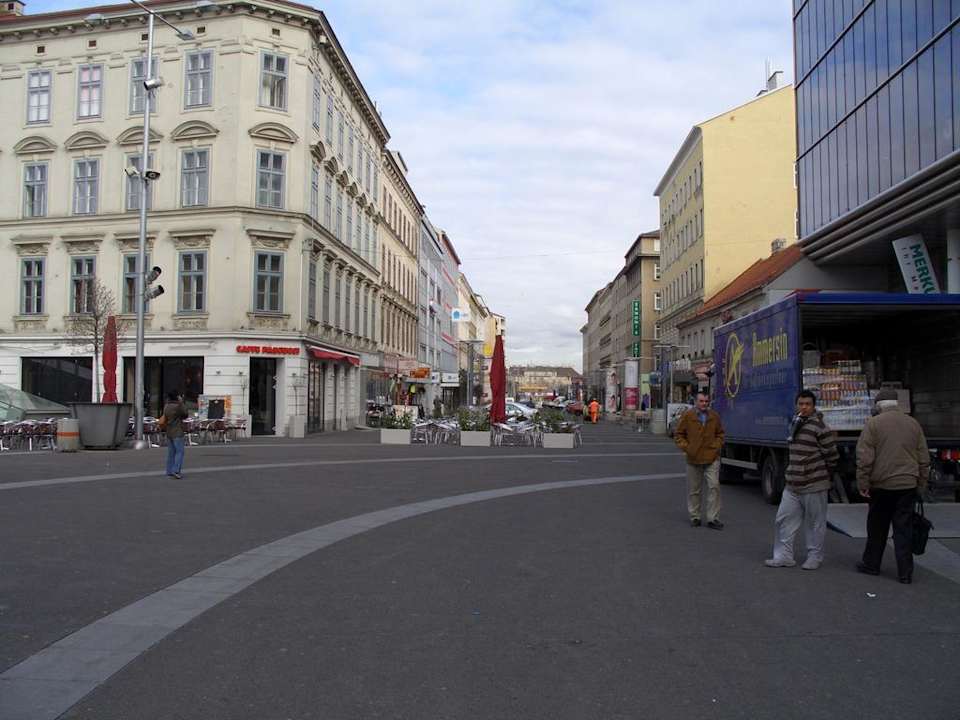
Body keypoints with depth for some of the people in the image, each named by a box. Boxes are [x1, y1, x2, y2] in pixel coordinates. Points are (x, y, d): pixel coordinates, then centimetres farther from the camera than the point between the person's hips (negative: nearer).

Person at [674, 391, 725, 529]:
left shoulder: (714, 416, 5)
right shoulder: (688, 416, -2)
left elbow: (720, 434, 17)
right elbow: (678, 434, 4)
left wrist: (717, 446, 2)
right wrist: (686, 448, -7)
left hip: (712, 459, 1)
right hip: (693, 459, -1)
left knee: (714, 487, -8)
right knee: (693, 490, 8)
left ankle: (713, 519, -2)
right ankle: (694, 517, 21)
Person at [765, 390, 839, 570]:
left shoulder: (819, 427, -13)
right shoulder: (795, 424, 12)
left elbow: (833, 455, -11)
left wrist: (824, 475, -1)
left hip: (813, 487, -7)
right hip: (792, 485, 7)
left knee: (815, 524, 6)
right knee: (784, 520, 7)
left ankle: (815, 557, 20)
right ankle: (784, 556, 16)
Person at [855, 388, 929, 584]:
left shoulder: (873, 424, -7)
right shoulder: (913, 423, 7)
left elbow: (864, 458, -11)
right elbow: (924, 458, 11)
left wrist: (863, 484, -5)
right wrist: (921, 482, 18)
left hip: (881, 485, -3)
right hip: (908, 485, 3)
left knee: (877, 527, 11)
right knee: (904, 529, 6)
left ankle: (871, 564, 22)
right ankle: (905, 573, 6)